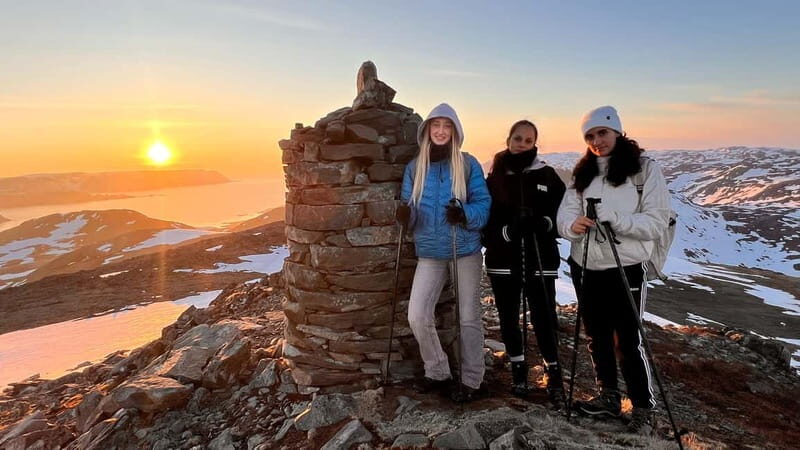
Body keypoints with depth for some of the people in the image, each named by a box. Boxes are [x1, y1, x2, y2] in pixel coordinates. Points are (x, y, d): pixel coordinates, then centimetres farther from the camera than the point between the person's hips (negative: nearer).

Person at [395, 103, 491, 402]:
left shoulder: (468, 164, -3)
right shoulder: (414, 167, 5)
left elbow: (483, 204, -7)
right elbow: (410, 213, 5)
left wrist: (464, 214, -27)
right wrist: (406, 215, -18)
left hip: (466, 250, -2)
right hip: (429, 253, 3)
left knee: (468, 317, 5)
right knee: (417, 316, -4)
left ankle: (470, 380, 21)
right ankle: (438, 373, 18)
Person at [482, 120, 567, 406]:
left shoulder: (547, 175, 3)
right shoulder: (494, 178, 5)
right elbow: (486, 221, 0)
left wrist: (544, 224, -18)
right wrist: (508, 230, -19)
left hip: (540, 259, -1)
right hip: (503, 260, 2)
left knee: (544, 317, -3)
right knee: (508, 318, 10)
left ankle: (554, 373, 15)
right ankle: (518, 369, 28)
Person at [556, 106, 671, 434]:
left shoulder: (646, 169, -6)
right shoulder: (582, 172, 10)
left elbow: (656, 222, -12)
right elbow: (565, 213, -1)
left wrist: (613, 217, -25)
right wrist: (572, 224, -23)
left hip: (625, 269, -5)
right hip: (585, 268, 5)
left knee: (628, 340, 1)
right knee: (597, 336, 15)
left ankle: (643, 409, 19)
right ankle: (608, 398, 32)